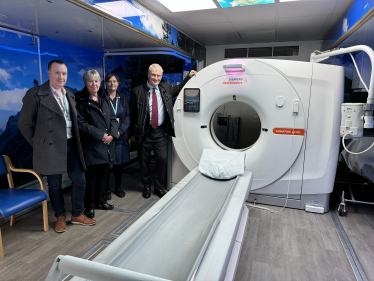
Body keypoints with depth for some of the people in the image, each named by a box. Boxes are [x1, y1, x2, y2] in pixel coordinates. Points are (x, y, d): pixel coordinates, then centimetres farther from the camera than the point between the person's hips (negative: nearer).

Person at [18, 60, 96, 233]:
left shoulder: (69, 95, 11)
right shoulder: (34, 94, -7)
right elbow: (25, 124, -3)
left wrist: (75, 142, 10)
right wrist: (38, 145, 0)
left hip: (70, 145, 5)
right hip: (51, 148, -5)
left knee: (80, 181, 8)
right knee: (55, 185, 9)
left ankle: (77, 215, 27)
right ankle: (60, 216, 31)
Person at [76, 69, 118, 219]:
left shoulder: (104, 98, 13)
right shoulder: (81, 100, -6)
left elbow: (113, 118, 11)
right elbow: (81, 123, -12)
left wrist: (112, 134, -7)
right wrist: (100, 135, -16)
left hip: (106, 144, 6)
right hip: (91, 145, -6)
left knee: (103, 174, 14)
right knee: (91, 176, 2)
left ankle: (100, 200, 31)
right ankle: (89, 206, 17)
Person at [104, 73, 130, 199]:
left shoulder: (123, 98, 9)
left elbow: (127, 116, 5)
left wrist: (120, 131, -8)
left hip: (120, 135, 3)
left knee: (119, 162, 9)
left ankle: (118, 187, 26)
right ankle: (106, 189, 18)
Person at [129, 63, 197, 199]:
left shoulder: (166, 88, 6)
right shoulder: (137, 91, -5)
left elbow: (178, 89, 27)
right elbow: (132, 114, -2)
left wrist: (189, 76, 18)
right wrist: (133, 133, -2)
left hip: (160, 132, 2)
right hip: (144, 132, -2)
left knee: (162, 159, 1)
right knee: (144, 160, 9)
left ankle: (160, 187, 21)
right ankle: (146, 186, 30)